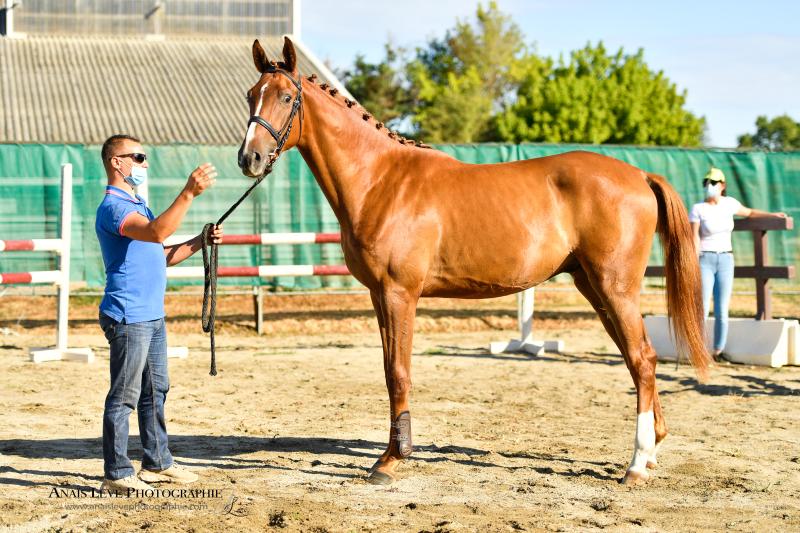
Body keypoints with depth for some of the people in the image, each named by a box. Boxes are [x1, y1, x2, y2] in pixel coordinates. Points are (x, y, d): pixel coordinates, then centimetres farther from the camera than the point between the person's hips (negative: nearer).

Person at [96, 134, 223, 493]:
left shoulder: (136, 205, 19)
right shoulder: (113, 206, -15)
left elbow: (160, 256, 24)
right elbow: (156, 232, -33)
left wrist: (198, 243, 11)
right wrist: (189, 193, -36)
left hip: (151, 315, 10)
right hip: (128, 318, -10)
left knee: (155, 390, 16)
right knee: (124, 396, -5)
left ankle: (157, 463, 25)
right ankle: (117, 475, 0)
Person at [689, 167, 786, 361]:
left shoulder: (729, 203, 6)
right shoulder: (697, 209, -6)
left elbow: (749, 212, 26)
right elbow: (695, 237, -12)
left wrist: (773, 215, 22)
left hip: (726, 260, 4)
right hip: (705, 259, -4)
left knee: (722, 311, 2)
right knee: (702, 309, -9)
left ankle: (718, 351, 13)